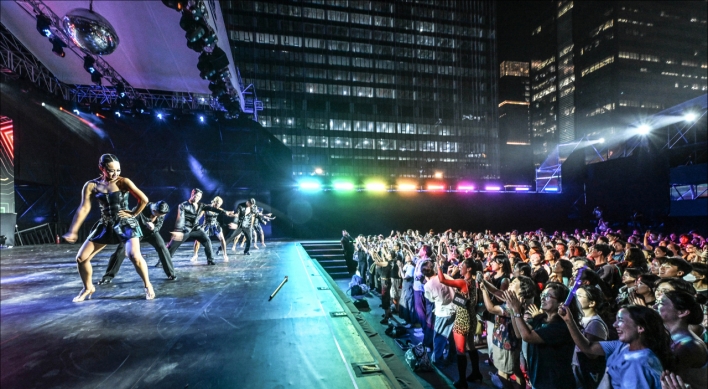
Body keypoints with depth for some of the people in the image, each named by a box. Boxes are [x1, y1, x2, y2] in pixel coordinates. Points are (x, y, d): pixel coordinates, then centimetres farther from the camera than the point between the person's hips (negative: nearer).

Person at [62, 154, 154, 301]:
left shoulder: (124, 182, -12)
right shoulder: (91, 185, -2)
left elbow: (144, 199, -17)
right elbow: (83, 208, -3)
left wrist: (133, 214, -9)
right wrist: (73, 231, -6)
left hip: (126, 224, -4)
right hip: (105, 226, 5)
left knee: (134, 256, -22)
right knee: (81, 258, 5)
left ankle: (148, 286, 0)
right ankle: (88, 288, 31)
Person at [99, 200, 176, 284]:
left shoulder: (161, 212, -21)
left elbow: (158, 227, -15)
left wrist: (153, 228, -37)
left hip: (151, 232, 2)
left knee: (162, 248, -17)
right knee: (120, 251, -9)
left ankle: (171, 274, -6)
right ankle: (108, 277, 10)